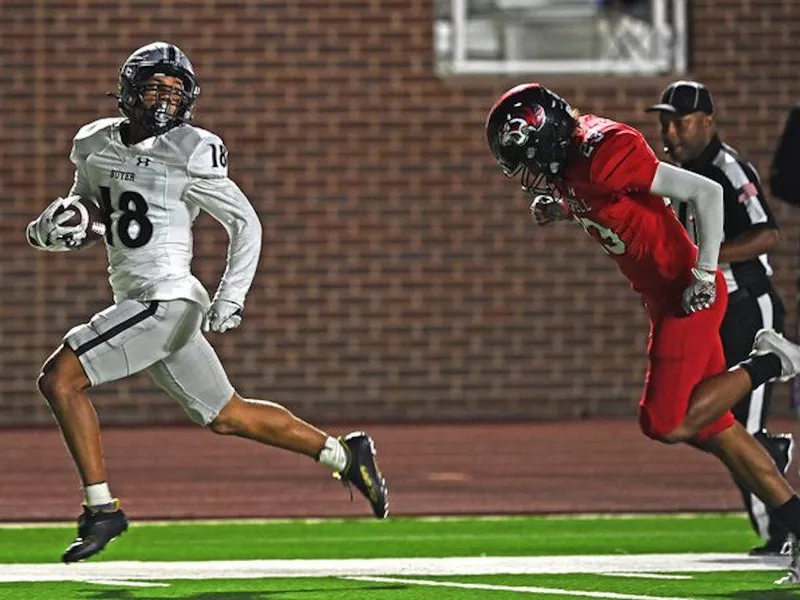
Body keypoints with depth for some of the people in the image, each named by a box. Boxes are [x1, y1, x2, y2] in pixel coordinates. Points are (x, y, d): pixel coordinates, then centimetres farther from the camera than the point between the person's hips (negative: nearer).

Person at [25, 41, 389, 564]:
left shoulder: (188, 154, -9)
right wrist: (51, 229, -2)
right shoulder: (95, 146, 10)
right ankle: (343, 455, 26)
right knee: (226, 417, 15)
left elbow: (246, 224, -4)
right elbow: (84, 221, 21)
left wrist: (230, 298, -12)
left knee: (60, 378, -15)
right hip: (137, 302, 7)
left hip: (166, 300, -7)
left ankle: (101, 508, -10)